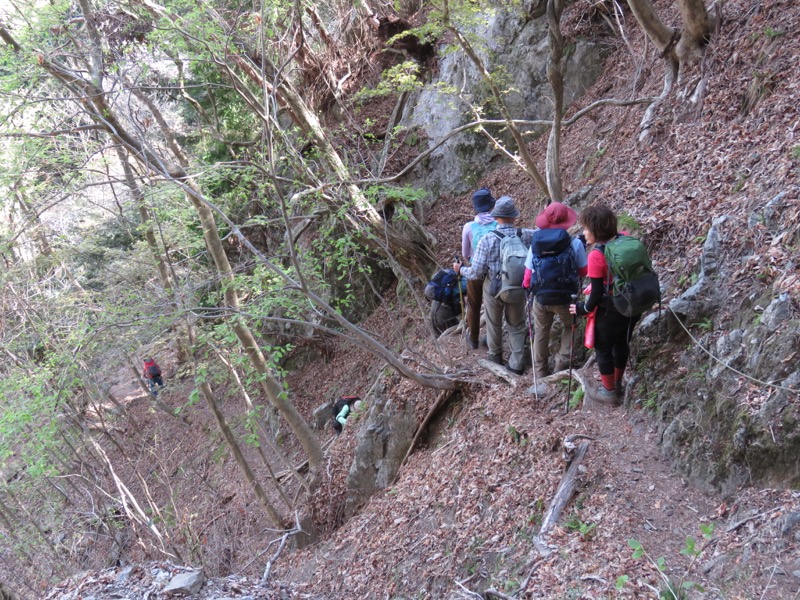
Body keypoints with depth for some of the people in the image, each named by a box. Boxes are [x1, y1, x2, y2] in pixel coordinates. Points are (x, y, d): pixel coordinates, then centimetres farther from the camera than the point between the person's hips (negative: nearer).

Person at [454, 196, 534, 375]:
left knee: (494, 323, 24)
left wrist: (460, 270, 2)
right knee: (516, 326, 19)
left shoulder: (487, 240, -19)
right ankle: (517, 364, 19)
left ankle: (495, 356, 43)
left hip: (493, 288, -1)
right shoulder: (525, 236, -15)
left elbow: (476, 273, -17)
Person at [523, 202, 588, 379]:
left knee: (541, 333, 21)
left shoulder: (536, 243, -8)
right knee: (570, 326, 26)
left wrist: (526, 286, 18)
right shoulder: (575, 244, -14)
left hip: (540, 298, 2)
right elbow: (583, 271, -2)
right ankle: (562, 362, 17)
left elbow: (528, 273, -3)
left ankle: (541, 371, 32)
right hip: (565, 298, -2)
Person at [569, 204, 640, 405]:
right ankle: (617, 385, 44)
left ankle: (609, 392, 30)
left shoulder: (596, 255, -24)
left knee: (603, 349, 15)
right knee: (622, 344, 25)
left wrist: (583, 309, -4)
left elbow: (597, 294, -21)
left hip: (610, 312, -6)